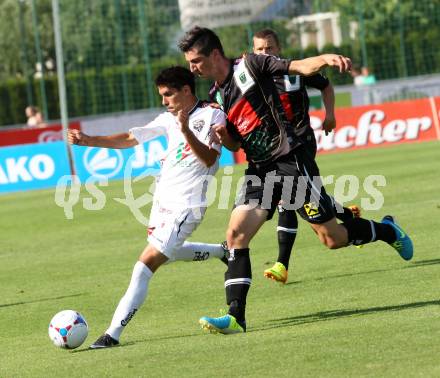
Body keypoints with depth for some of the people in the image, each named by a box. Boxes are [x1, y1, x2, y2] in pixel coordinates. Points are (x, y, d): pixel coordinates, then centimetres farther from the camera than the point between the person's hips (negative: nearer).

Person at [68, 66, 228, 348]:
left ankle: (114, 333, -19)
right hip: (162, 198, 9)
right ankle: (223, 251, 48)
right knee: (165, 253, 29)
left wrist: (186, 131, -35)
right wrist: (89, 140, -6)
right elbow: (129, 139, 5)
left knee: (147, 264, -16)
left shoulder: (212, 116, -10)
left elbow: (209, 159, -22)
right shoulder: (169, 119, 9)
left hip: (185, 207, -9)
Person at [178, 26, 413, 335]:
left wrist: (325, 59, -38)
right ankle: (236, 317, -12)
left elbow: (301, 66, -17)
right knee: (236, 234, -11)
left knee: (332, 237, -1)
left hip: (291, 161, -6)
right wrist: (223, 135, -3)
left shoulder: (250, 65, -8)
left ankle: (386, 230, 28)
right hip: (260, 171, 6)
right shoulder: (216, 97, 12)